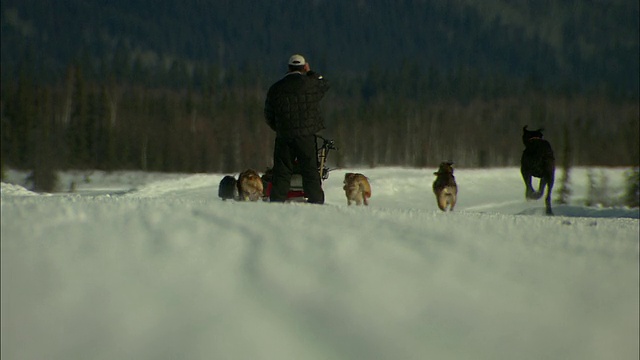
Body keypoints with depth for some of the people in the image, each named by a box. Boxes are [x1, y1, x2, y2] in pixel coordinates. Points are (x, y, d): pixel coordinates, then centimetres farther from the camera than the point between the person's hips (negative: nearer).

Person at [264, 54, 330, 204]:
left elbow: (268, 115, 11)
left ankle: (277, 199, 1)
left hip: (283, 135, 2)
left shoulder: (276, 88, 6)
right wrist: (310, 72, 25)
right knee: (310, 169, 1)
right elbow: (325, 85, 21)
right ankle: (316, 200, -4)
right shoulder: (311, 84, -2)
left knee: (282, 171, 7)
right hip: (306, 135, -2)